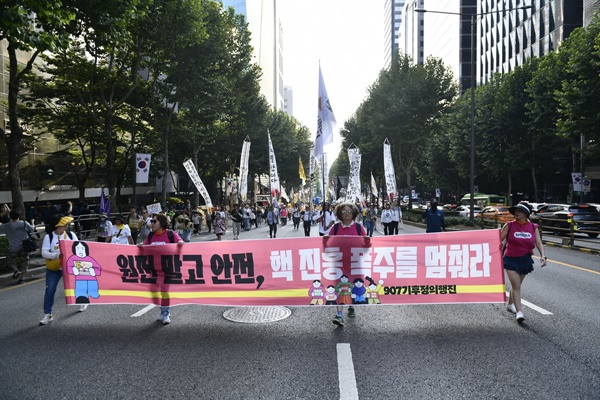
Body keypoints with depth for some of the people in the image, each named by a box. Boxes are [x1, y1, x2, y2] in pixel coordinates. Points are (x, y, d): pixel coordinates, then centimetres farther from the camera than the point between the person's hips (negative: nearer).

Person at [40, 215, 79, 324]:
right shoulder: (48, 237, -10)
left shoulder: (71, 235, -4)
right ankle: (47, 314, 2)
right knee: (50, 290, -6)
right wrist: (57, 255, -31)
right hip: (54, 268, -1)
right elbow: (44, 253, -16)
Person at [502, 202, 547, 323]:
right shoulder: (509, 225, -7)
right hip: (511, 260, -3)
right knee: (516, 286, -10)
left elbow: (538, 243, -5)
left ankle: (510, 304, 39)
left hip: (525, 260, 3)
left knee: (516, 285, 17)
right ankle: (519, 312, -9)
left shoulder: (533, 227, 0)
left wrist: (543, 255, -20)